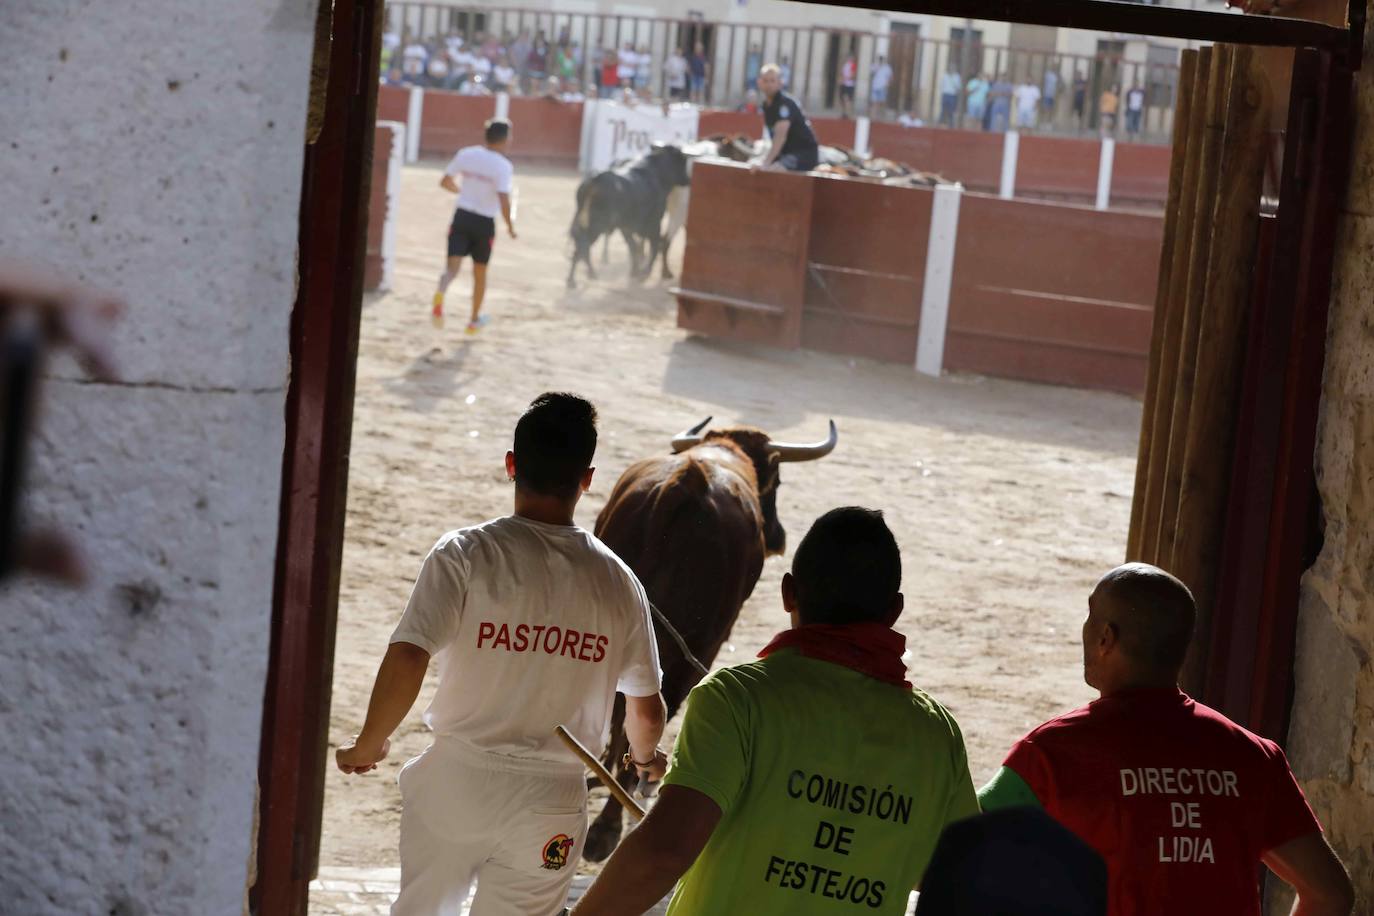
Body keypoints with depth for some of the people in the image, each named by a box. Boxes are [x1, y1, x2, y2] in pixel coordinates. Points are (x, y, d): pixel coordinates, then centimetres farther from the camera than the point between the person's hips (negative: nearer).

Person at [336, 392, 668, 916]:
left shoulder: (466, 554, -11)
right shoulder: (617, 583, -2)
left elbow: (405, 662, -20)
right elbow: (647, 711, 8)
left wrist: (368, 745, -2)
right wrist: (646, 757, 31)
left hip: (456, 783, -1)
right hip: (550, 804, 1)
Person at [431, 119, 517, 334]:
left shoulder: (465, 154, -1)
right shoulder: (503, 166, -13)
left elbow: (445, 182, 8)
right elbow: (504, 202, -21)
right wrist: (510, 226, -5)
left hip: (462, 217, 2)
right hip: (485, 223, -2)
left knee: (453, 264, -7)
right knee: (479, 272, 16)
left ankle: (440, 293, -41)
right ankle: (474, 320, 29)